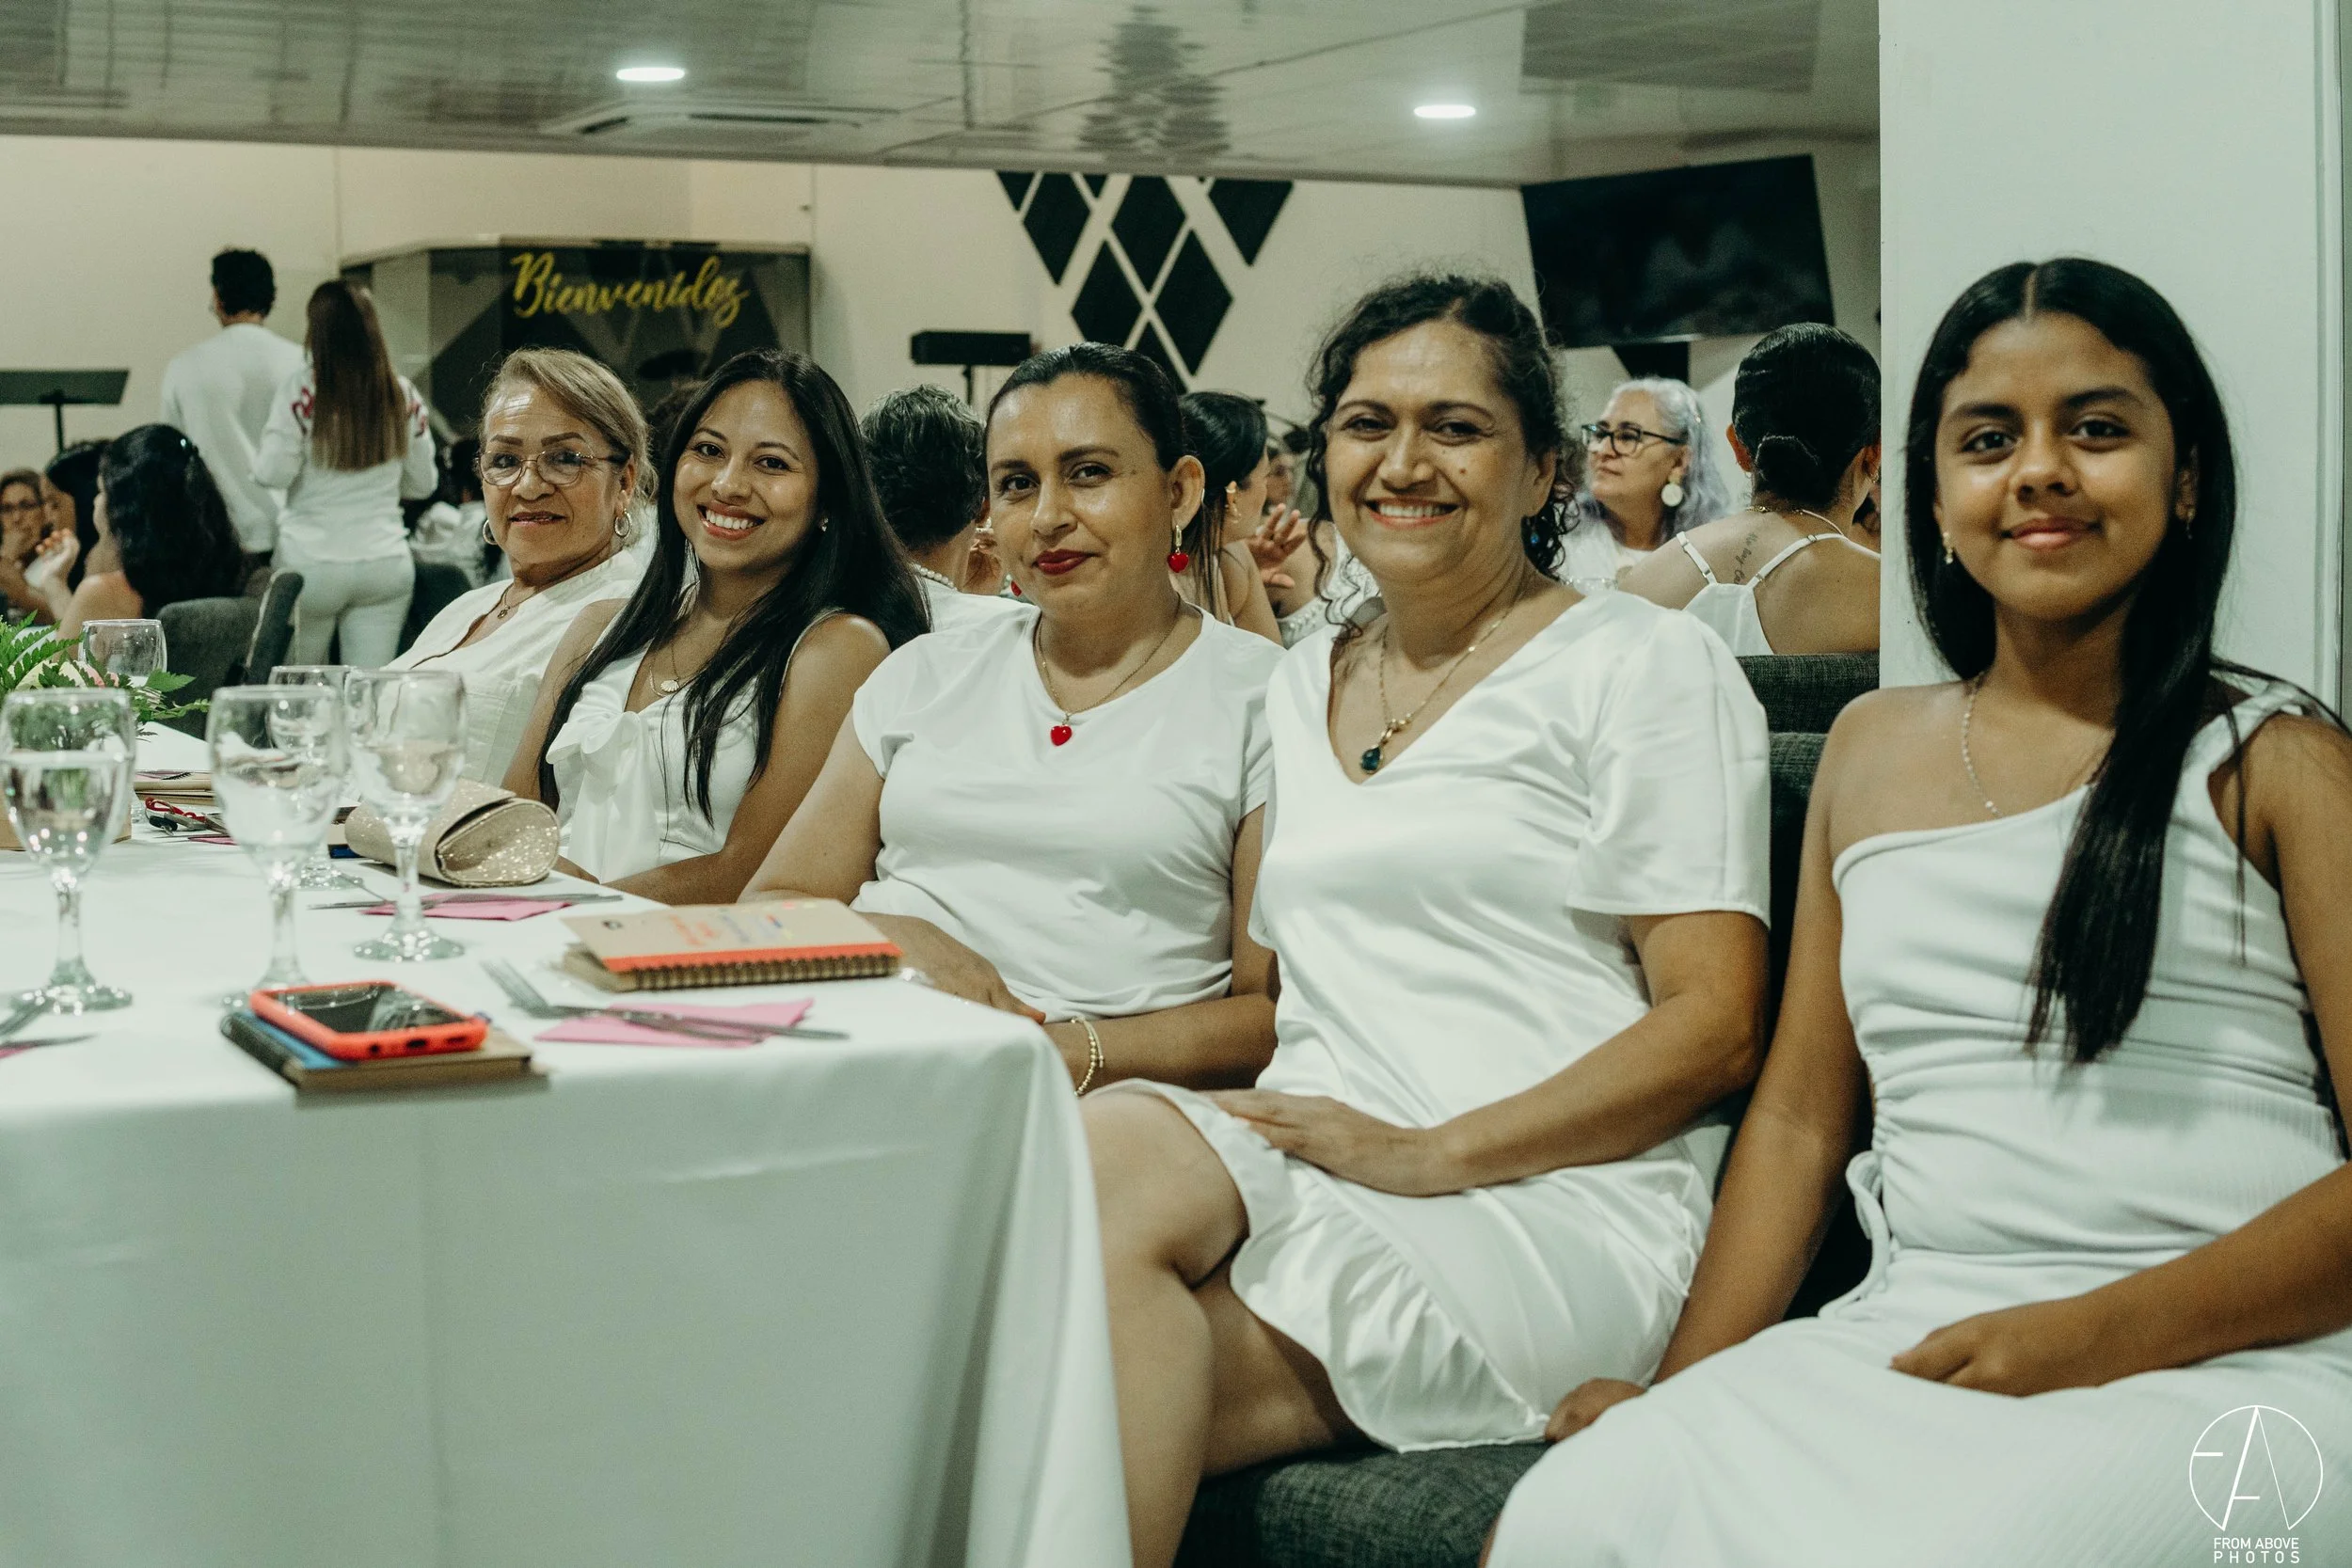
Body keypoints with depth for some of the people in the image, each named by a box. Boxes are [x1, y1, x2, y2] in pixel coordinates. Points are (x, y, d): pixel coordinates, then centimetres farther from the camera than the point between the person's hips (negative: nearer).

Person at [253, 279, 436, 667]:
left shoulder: (300, 391, -9)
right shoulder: (403, 395, 3)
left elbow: (273, 473, -8)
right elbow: (424, 483, 11)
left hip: (311, 564, -3)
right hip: (386, 563, 3)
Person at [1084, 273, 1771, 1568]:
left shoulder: (1647, 665, 4)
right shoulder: (1299, 686, 23)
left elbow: (1715, 1025, -5)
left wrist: (1429, 1152, -15)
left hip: (1553, 1213, -5)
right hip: (1286, 1184, 5)